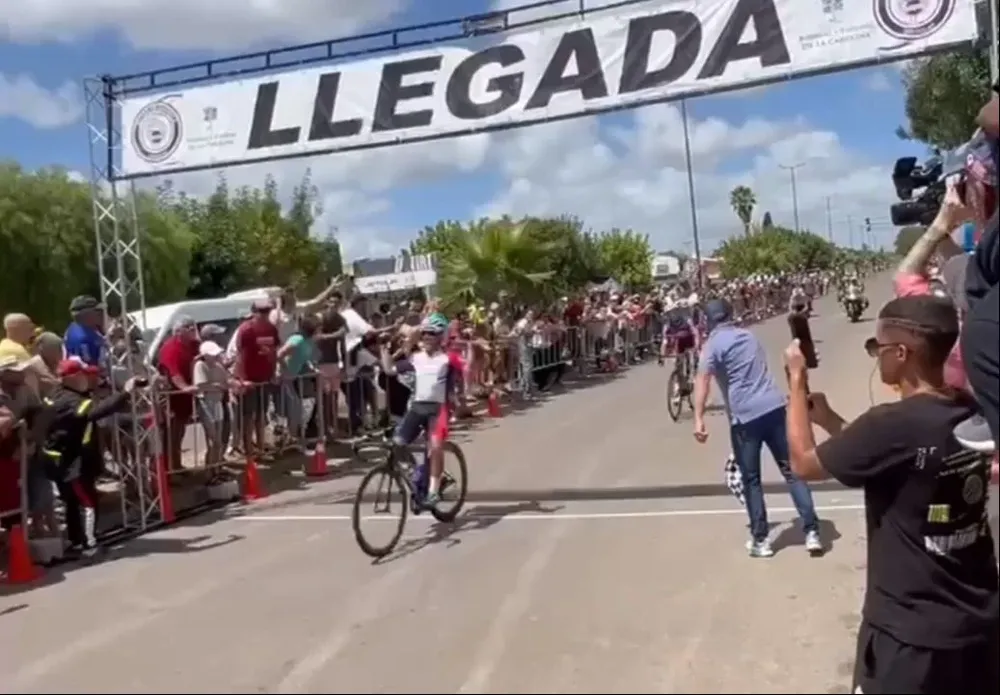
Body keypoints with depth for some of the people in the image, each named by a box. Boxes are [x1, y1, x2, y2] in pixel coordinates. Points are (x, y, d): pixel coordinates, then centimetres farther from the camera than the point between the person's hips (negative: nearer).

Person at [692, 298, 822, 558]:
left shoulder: (713, 344, -1)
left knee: (751, 480, 7)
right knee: (791, 470, 10)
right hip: (774, 407, 5)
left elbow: (703, 379, -16)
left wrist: (699, 419, -21)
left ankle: (760, 540, 12)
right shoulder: (749, 336, 19)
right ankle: (812, 532, 10)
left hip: (745, 416, -5)